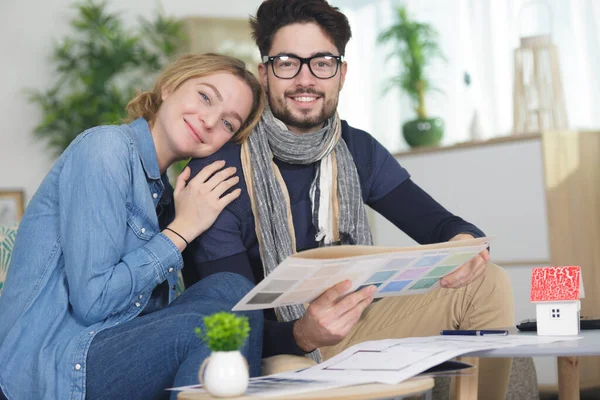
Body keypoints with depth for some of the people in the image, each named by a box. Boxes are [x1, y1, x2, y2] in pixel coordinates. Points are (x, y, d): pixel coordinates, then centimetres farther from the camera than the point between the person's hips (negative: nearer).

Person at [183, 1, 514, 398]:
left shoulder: (359, 152, 1)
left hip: (345, 332, 6)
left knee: (487, 284, -3)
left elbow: (439, 224, 0)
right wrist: (303, 335, -45)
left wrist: (465, 241, -26)